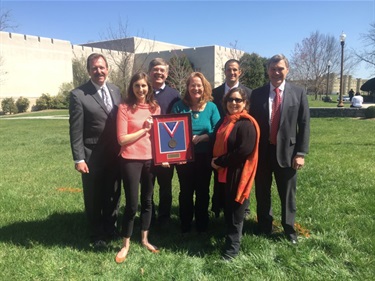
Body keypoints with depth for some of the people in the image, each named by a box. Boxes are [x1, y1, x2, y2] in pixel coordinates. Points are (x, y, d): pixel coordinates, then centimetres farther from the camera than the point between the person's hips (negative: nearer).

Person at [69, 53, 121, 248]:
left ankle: (111, 229, 40)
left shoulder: (115, 90, 6)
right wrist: (79, 159, -14)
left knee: (113, 194, 18)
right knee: (94, 198, 12)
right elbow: (75, 130, -11)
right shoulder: (78, 95, -10)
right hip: (93, 156, -4)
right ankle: (97, 235, 32)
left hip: (115, 153, 5)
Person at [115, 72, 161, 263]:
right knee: (132, 203, 1)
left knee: (147, 200, 14)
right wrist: (144, 129, -11)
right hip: (131, 160, -4)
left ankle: (145, 239, 32)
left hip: (151, 159, 5)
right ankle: (125, 245, 20)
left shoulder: (155, 107, 6)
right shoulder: (124, 108, -8)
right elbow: (122, 139, -12)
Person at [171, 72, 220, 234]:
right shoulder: (179, 106, -2)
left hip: (205, 156, 1)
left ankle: (202, 226, 28)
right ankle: (185, 226, 26)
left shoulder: (211, 107, -1)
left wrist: (200, 138, -20)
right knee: (186, 191, 11)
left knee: (203, 191, 12)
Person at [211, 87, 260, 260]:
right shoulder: (223, 121, 12)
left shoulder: (246, 124, -14)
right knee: (226, 209, 16)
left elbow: (244, 150, -23)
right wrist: (214, 160, 1)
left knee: (235, 211, 3)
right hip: (222, 173, 8)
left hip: (237, 174, -7)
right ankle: (229, 238, 33)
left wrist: (220, 161, -17)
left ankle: (232, 247, 15)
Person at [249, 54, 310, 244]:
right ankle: (264, 227, 32)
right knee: (262, 193, 13)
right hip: (262, 151, 1)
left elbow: (304, 124, -2)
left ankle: (289, 229, 32)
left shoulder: (298, 93, 0)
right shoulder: (257, 94, 2)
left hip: (286, 152, -1)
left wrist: (301, 153, -8)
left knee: (288, 194, 12)